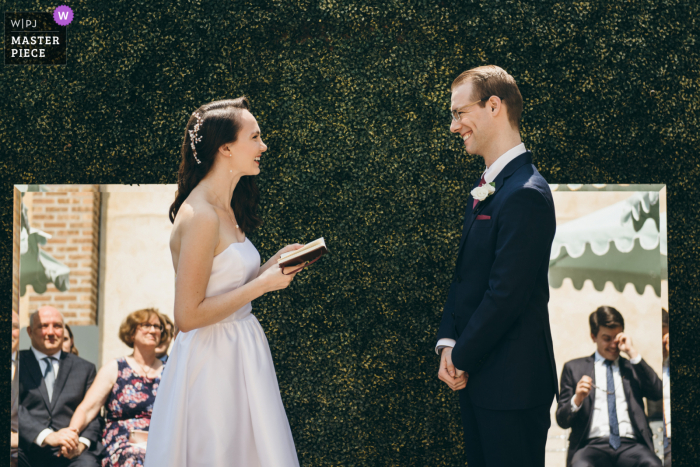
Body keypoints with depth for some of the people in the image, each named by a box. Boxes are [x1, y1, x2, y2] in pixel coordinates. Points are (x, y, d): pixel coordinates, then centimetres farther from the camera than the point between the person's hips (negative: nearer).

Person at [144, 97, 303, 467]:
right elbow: (188, 315, -22)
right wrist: (264, 284, -17)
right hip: (213, 363, -10)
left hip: (239, 351, 10)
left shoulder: (225, 209, 10)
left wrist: (271, 265, 6)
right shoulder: (201, 216, -20)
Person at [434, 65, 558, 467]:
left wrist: (463, 359, -12)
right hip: (477, 376, 9)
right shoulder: (486, 189, 12)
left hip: (511, 386, -9)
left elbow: (506, 294, -22)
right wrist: (448, 343, 2)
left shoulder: (526, 195, -20)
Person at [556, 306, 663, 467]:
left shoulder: (633, 368, 24)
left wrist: (633, 353, 3)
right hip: (592, 445, -2)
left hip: (630, 446, 2)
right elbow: (562, 420, 13)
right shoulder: (574, 368, 19)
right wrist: (577, 400, -9)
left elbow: (658, 393, 3)